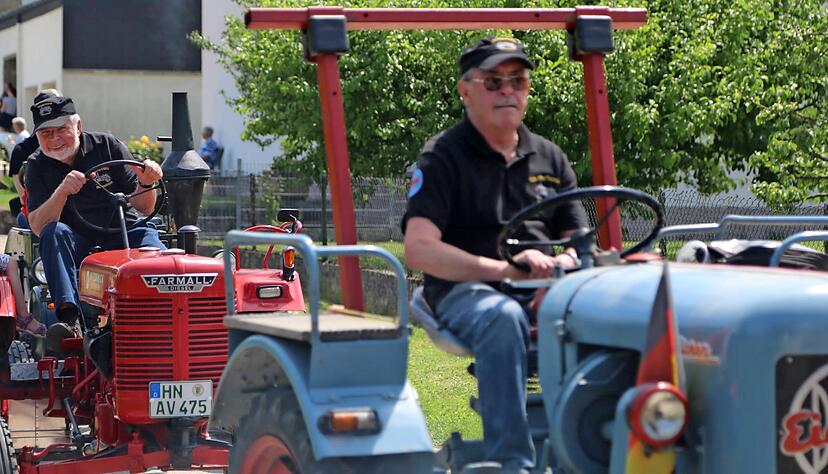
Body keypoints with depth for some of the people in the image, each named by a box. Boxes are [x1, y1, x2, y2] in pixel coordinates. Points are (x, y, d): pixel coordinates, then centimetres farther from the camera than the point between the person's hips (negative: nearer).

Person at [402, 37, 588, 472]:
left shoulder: (550, 158, 19)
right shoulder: (442, 158, 2)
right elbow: (419, 249, -12)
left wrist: (559, 265, -10)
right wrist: (504, 268, -22)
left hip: (547, 291, 4)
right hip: (466, 291, -4)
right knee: (503, 317, -40)